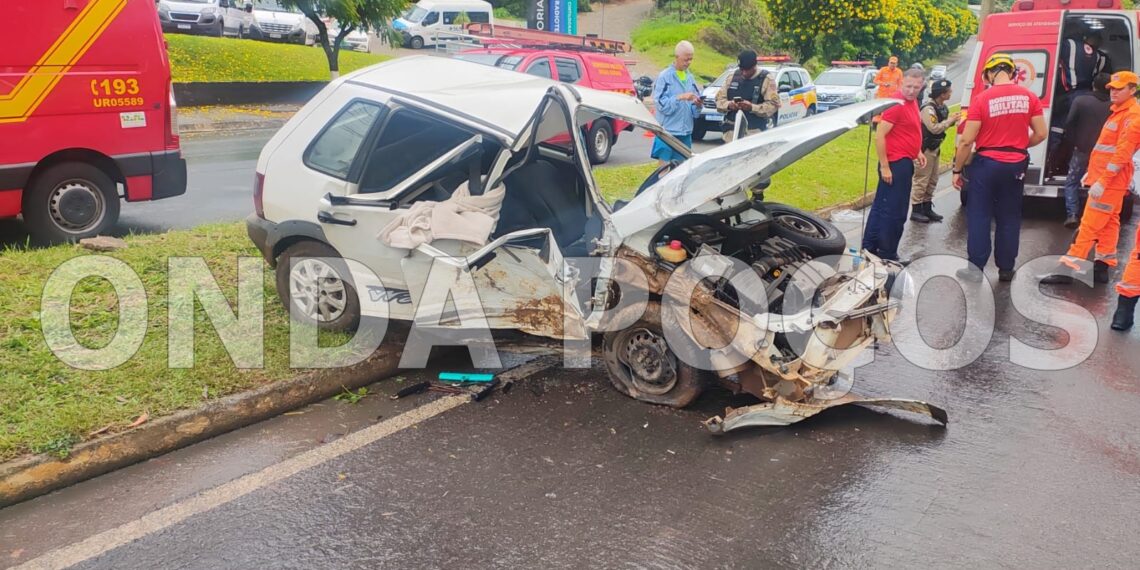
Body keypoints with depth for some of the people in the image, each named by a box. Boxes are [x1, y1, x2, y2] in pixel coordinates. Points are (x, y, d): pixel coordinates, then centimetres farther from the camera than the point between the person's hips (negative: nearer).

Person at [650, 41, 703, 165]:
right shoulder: (664, 76, -6)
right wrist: (680, 97, -22)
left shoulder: (690, 78, 11)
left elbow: (695, 112, 12)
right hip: (668, 131, -6)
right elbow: (661, 103, -14)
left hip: (685, 132, 6)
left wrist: (697, 105, -9)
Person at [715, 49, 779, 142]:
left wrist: (752, 107, -22)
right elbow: (719, 98, 15)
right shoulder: (733, 77, 13)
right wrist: (728, 105, -9)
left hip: (754, 132, -4)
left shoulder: (766, 79, -1)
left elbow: (773, 105, -8)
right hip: (731, 130, 4)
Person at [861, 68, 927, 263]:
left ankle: (869, 248, 23)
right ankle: (887, 255, 5)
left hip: (904, 162, 10)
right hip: (896, 163, -10)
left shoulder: (912, 102, 11)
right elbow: (879, 136, -22)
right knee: (894, 212, -4)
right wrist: (884, 166, -23)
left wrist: (917, 151, 18)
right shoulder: (896, 104, -18)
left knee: (881, 206, 15)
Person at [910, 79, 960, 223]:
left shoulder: (943, 107, 8)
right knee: (921, 180, -6)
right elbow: (935, 128, -26)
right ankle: (915, 210, 0)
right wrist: (951, 120, -17)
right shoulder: (928, 109, -21)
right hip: (924, 148, -10)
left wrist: (952, 121, -2)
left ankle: (927, 208, 22)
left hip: (935, 147, 10)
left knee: (932, 180, 14)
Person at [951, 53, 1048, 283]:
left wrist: (957, 170, -3)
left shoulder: (982, 99, -11)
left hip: (986, 163, -3)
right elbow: (1041, 134, 2)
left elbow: (966, 140, -12)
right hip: (1016, 165, 3)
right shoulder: (1028, 97, -1)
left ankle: (976, 267, 3)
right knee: (1009, 218, 12)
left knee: (979, 216, 5)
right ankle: (1006, 269, 18)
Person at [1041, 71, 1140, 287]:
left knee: (1089, 225, -10)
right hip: (1106, 180, 10)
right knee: (1108, 224, 13)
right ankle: (1103, 267, 19)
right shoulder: (1118, 112, 17)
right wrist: (1092, 173, 21)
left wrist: (1102, 181, -24)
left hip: (1110, 181, -10)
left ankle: (1067, 269, -11)